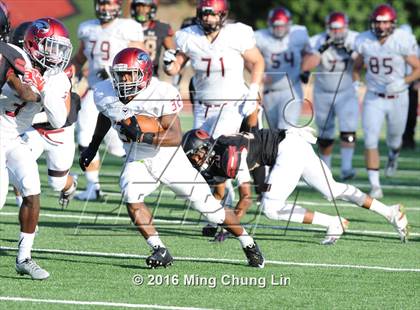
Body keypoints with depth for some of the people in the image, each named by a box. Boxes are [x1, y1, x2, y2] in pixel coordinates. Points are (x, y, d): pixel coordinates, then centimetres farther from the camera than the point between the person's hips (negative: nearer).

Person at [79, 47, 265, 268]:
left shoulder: (162, 94, -28)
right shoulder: (105, 94, -11)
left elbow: (175, 137, -31)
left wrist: (142, 136, -43)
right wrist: (93, 146, 21)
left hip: (170, 159, -3)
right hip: (138, 161, 3)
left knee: (209, 207, 2)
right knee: (131, 196, -27)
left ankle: (248, 244, 25)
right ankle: (159, 250, -18)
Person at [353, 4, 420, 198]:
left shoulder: (402, 42, -16)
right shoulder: (364, 42, -7)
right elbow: (357, 67, 11)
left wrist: (403, 82, -26)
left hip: (398, 98, -1)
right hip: (374, 98, 1)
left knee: (394, 138, 19)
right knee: (370, 141, -12)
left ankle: (393, 156, 57)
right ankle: (375, 186, -6)